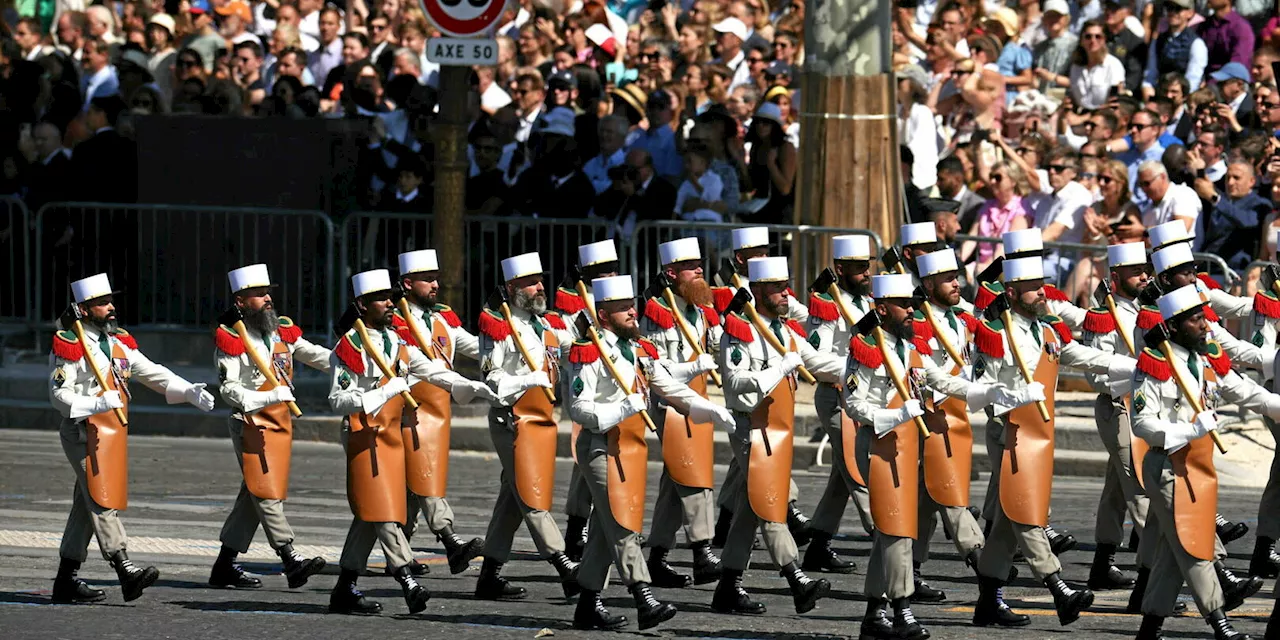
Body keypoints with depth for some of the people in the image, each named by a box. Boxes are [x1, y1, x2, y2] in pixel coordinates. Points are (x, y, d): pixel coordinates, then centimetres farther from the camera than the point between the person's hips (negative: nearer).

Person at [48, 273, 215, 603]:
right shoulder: (70, 346, -8)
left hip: (113, 435, 8)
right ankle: (126, 571, -25)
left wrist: (189, 392, -1)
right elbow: (59, 394, -13)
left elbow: (152, 372, 13)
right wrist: (97, 404, -27)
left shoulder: (117, 342, 15)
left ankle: (66, 580, 15)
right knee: (102, 501, -15)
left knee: (87, 507, 10)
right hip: (85, 433, -8)